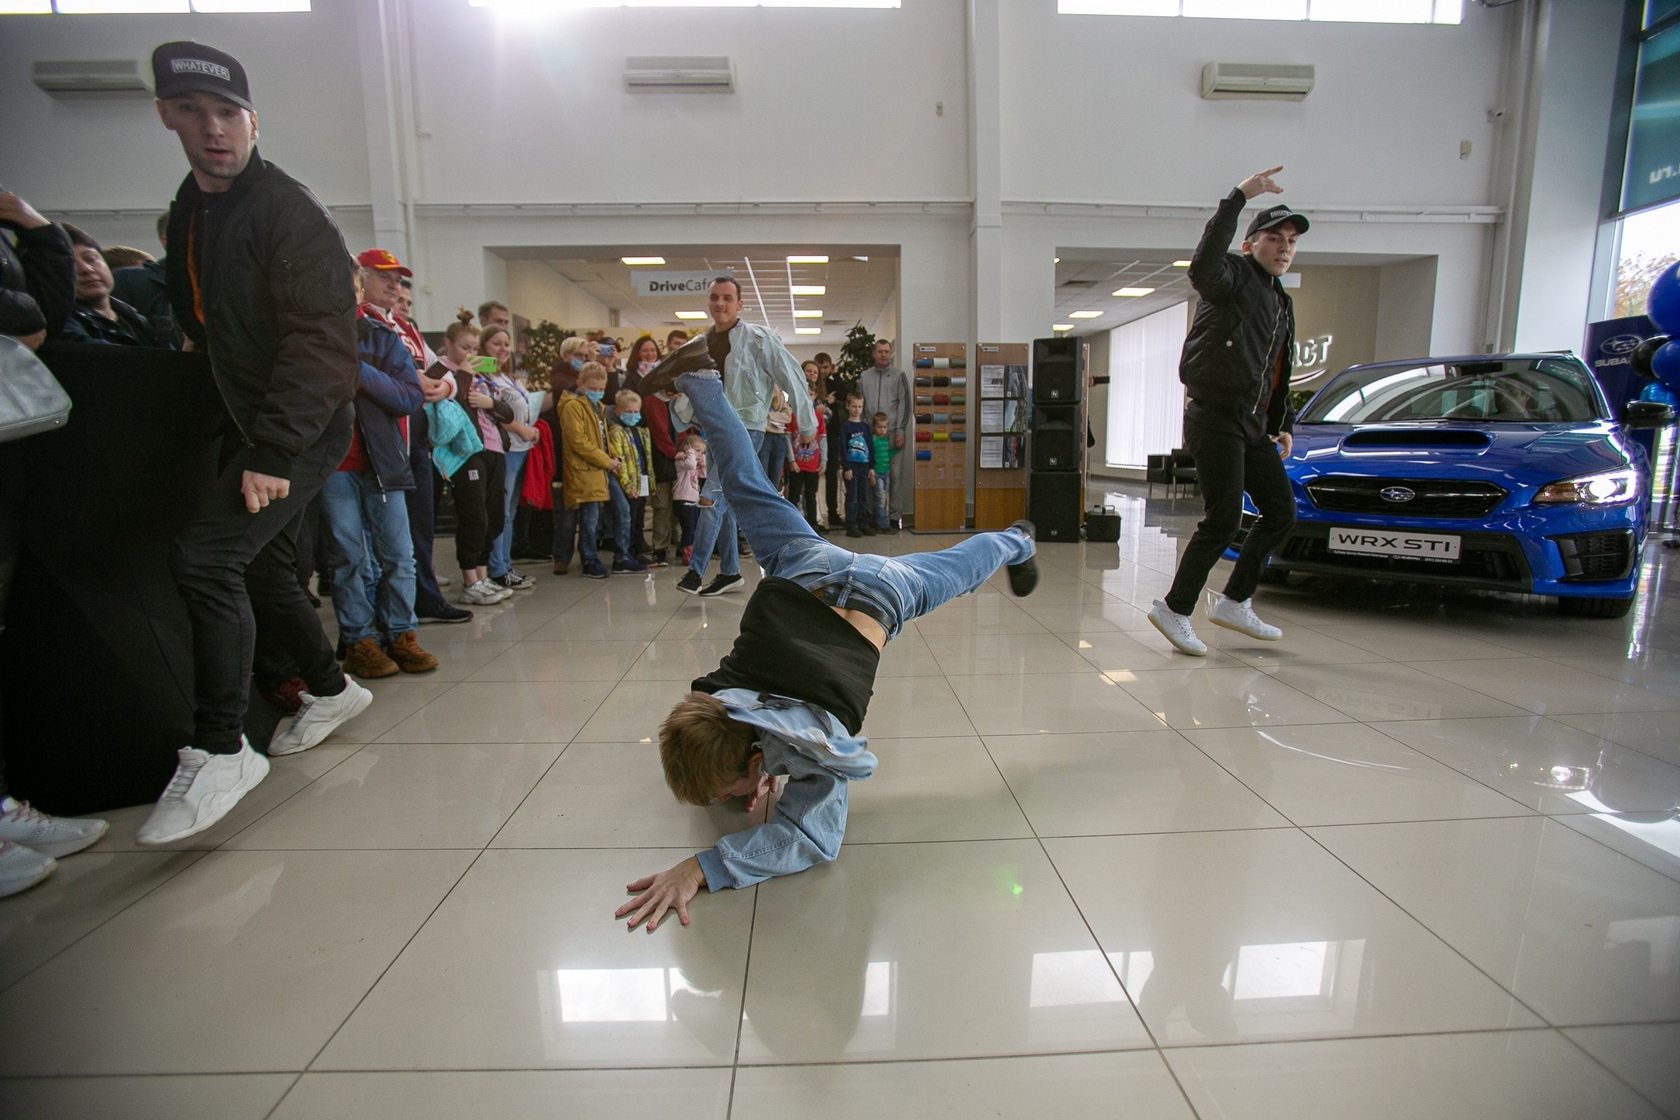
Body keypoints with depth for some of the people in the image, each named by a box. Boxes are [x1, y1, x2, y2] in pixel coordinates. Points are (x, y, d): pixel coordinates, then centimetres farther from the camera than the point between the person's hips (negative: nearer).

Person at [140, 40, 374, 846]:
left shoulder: (289, 211, -12)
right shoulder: (187, 214, 14)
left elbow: (322, 343, -20)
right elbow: (203, 326, 22)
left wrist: (271, 454, -24)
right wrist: (232, 435, 14)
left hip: (304, 428, -9)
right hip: (246, 428, 9)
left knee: (204, 555, -18)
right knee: (260, 570, 13)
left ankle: (221, 751, -8)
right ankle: (331, 688, 33)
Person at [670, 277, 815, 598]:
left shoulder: (758, 338, -8)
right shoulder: (699, 345, 8)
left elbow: (791, 378, -6)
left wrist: (807, 424, -4)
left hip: (746, 429, -7)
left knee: (714, 495, -18)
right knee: (723, 501, 11)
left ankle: (695, 569, -13)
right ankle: (729, 572, 22)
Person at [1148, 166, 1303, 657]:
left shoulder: (1281, 303, 23)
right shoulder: (1234, 277, -3)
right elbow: (1202, 267, -30)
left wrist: (1282, 425, 20)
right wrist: (1237, 197, -31)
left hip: (1253, 426, 9)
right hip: (1216, 419, -9)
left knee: (1281, 511, 9)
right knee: (1223, 521, -11)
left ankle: (1234, 602, 19)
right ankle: (1174, 610, 1)